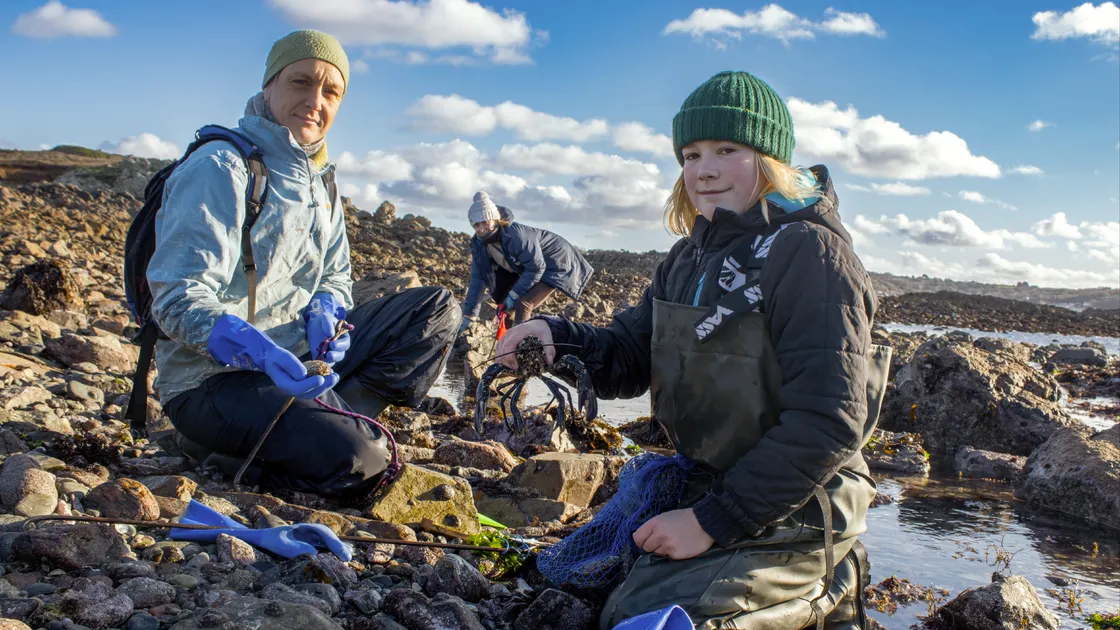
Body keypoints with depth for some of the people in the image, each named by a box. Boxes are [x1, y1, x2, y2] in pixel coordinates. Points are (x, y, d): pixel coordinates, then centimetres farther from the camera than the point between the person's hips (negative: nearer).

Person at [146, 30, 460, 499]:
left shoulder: (319, 180, 13)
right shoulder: (221, 168, -14)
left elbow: (334, 276, 18)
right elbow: (178, 298, -21)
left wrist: (324, 312, -7)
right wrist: (261, 353, -37)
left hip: (298, 356, 9)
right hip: (214, 376, -8)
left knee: (437, 310, -1)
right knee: (358, 461, -30)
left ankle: (328, 418, -13)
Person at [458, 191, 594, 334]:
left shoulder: (515, 235, -36)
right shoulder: (479, 244, -12)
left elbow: (536, 268, -30)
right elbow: (478, 279, -10)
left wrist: (514, 294, -26)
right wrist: (468, 316, -14)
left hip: (555, 263, -8)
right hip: (525, 268, 9)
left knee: (522, 305, -24)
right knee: (506, 306, 5)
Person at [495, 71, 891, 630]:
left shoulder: (810, 253, -18)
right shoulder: (690, 258, 8)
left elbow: (826, 423, -24)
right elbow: (628, 358, 5)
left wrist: (713, 521, -22)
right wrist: (557, 338, -17)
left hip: (788, 525, -8)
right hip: (702, 495, 9)